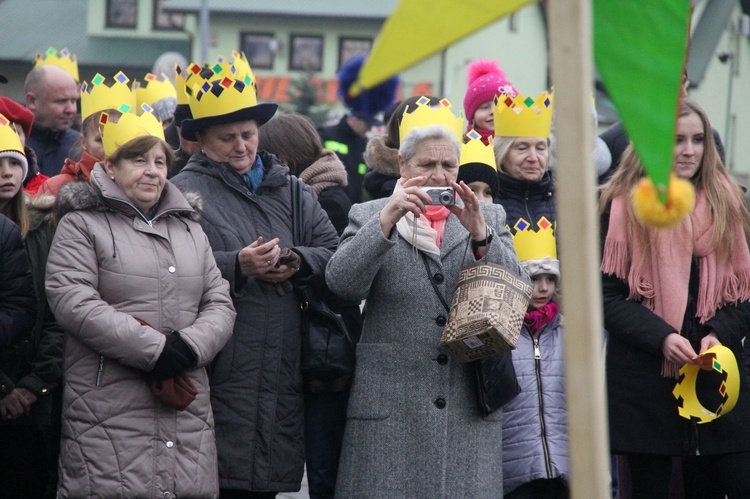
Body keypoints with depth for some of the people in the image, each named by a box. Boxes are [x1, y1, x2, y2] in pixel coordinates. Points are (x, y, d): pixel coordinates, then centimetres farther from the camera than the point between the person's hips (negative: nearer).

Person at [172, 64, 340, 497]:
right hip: (223, 377, -5)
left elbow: (334, 250, 12)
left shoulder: (293, 191, 18)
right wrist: (237, 266, -19)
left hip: (283, 375, 5)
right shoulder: (185, 193, -1)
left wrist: (297, 262, -6)